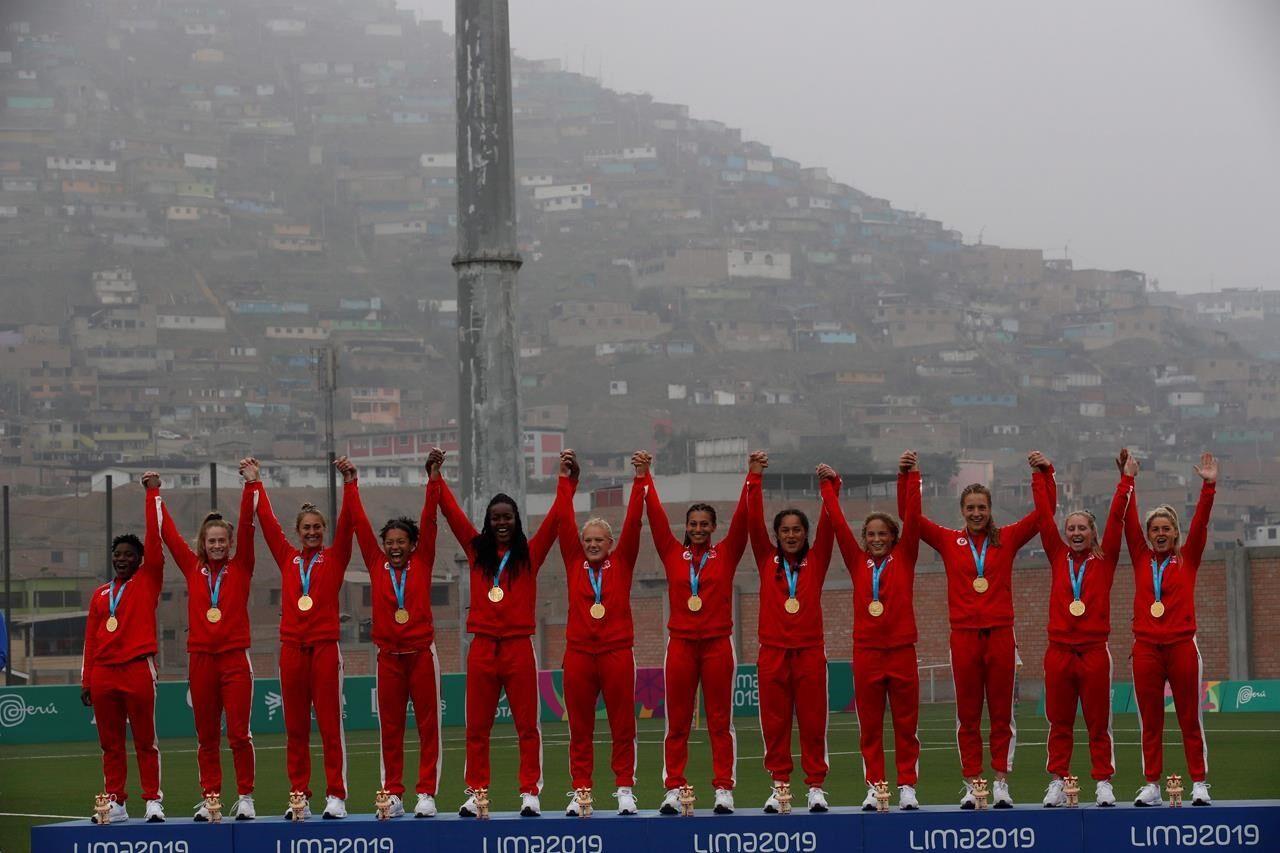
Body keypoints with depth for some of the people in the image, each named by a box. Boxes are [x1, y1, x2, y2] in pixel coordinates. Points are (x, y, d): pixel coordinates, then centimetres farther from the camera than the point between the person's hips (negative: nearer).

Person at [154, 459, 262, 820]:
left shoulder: (240, 567, 5)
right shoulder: (193, 568, 10)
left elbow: (248, 526, -4)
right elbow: (168, 532, 14)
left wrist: (252, 484, -10)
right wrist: (155, 496, 16)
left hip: (235, 658, -2)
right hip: (201, 658, 2)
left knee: (239, 732, -5)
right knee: (206, 735, 6)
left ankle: (245, 797, 2)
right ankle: (209, 798, 10)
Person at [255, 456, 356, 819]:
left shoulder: (334, 557, 7)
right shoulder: (288, 558, 14)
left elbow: (347, 521, -3)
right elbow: (267, 520, 15)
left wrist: (348, 483, -10)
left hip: (325, 646, -3)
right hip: (292, 648, 3)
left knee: (330, 724, -4)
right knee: (295, 727, 4)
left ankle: (336, 796, -3)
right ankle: (299, 797, 8)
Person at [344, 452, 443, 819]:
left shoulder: (421, 564, 3)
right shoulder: (377, 565, 7)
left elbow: (428, 520, -2)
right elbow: (360, 525, 6)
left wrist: (433, 477, -8)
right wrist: (352, 485, 3)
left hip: (421, 654, -2)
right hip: (389, 657, 2)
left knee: (428, 726, -1)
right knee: (390, 728, 4)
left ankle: (426, 793, 1)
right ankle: (392, 795, 7)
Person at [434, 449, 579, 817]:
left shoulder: (530, 554, 6)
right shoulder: (477, 551, 10)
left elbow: (555, 518, 0)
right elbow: (451, 511, 9)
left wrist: (567, 481, -6)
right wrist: (436, 476, 4)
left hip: (519, 647, -2)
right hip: (483, 648, 2)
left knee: (527, 724, 1)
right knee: (477, 727, 3)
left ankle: (530, 793, 3)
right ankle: (475, 793, 8)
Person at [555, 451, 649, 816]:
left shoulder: (621, 562, 8)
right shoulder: (574, 562, 10)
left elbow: (633, 522, 1)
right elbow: (565, 523, 5)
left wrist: (640, 478, -6)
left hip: (617, 652, -1)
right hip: (579, 653, 1)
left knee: (622, 725, 1)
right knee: (580, 727, 3)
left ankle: (624, 789, 6)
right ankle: (580, 791, 7)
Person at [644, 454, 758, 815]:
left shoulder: (726, 554, 6)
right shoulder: (673, 554, 8)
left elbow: (742, 517, 1)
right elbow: (655, 514, 6)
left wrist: (753, 478, -5)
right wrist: (645, 478, 3)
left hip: (718, 643, -1)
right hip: (681, 643, 1)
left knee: (721, 721, 2)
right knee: (677, 722, 2)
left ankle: (724, 789, 3)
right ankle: (673, 790, 3)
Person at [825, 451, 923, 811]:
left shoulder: (904, 558, 5)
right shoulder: (858, 562, 8)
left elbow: (912, 517, -3)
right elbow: (838, 523, 8)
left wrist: (910, 476, -10)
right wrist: (828, 487, 7)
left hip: (901, 649, -1)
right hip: (866, 650, 1)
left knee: (906, 722, 3)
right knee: (869, 724, 4)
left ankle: (907, 787, 7)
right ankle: (874, 787, 8)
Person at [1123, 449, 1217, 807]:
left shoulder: (1187, 559, 7)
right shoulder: (1142, 558, 10)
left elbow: (1200, 523, -2)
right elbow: (1129, 521, 6)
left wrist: (1209, 486, -12)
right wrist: (1128, 480, 0)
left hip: (1182, 645, -2)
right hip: (1147, 647, 2)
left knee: (1190, 719, 1)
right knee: (1149, 721, 3)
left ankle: (1199, 784, 4)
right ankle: (1151, 785, 7)